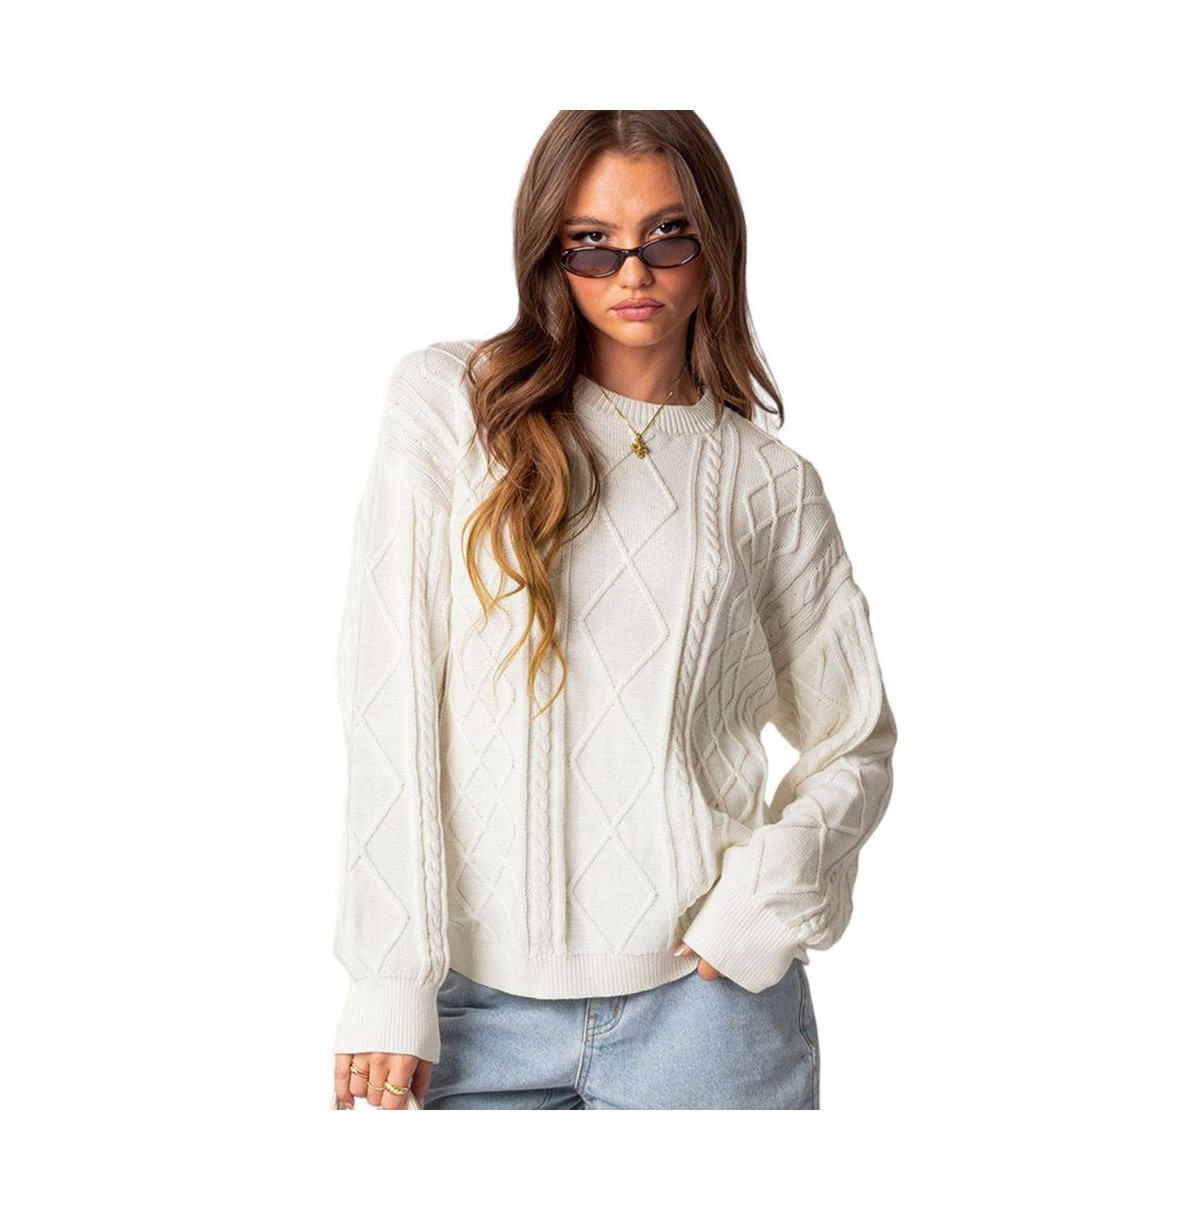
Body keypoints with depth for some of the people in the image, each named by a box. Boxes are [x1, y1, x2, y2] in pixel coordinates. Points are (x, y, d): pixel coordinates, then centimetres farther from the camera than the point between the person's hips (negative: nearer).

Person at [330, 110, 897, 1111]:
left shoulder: (770, 485, 5)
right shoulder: (448, 405, 0)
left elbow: (855, 746, 10)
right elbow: (387, 697, -6)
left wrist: (769, 889, -9)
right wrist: (389, 982, -11)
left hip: (704, 1000, 1)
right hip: (479, 1000, -1)